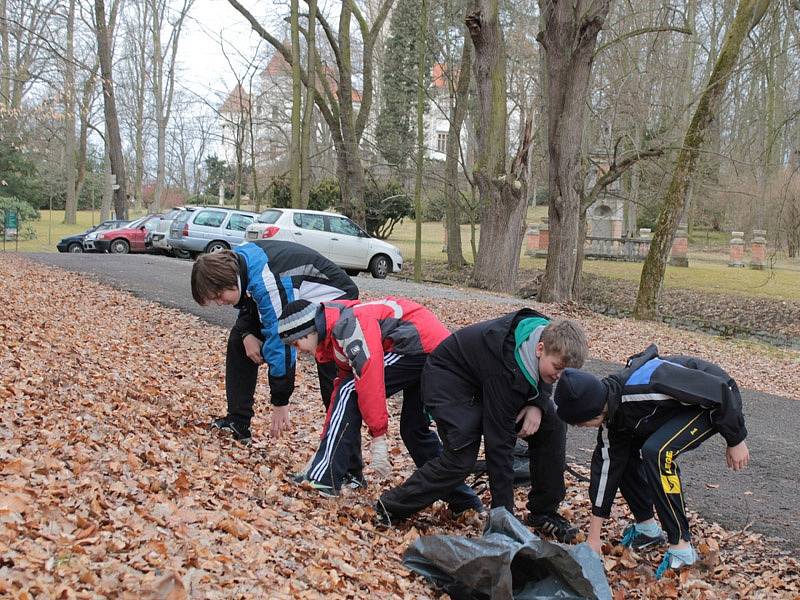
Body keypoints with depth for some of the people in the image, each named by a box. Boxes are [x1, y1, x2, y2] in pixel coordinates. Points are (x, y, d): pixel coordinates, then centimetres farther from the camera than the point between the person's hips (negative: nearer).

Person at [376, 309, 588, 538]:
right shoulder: (506, 366, -40)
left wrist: (538, 405, -20)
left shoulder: (548, 333, -20)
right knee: (462, 457, -24)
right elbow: (499, 443, -36)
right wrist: (504, 514, -33)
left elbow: (542, 380, 5)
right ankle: (392, 507, -7)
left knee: (551, 426, -6)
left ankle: (544, 511, 7)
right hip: (449, 379, -8)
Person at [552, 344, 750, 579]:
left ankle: (682, 548, -18)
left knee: (656, 452, -29)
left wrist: (736, 441, -15)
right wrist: (594, 538, -1)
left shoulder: (647, 382, -38)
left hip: (714, 403, -8)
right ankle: (646, 527, 16)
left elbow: (721, 390, -29)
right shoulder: (611, 413, -11)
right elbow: (606, 467, -4)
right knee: (617, 454, 0)